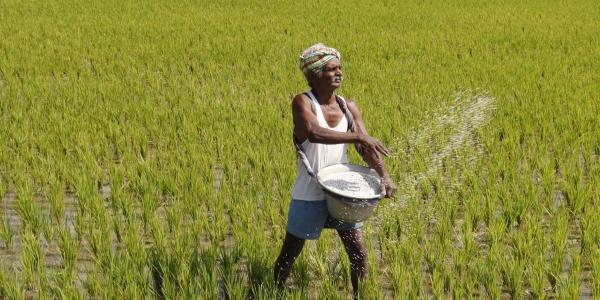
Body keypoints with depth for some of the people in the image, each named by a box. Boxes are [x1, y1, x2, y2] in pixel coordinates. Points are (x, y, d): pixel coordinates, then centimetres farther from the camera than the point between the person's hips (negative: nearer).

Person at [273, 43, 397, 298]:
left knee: (359, 254, 8)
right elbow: (314, 133, -36)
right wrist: (358, 137, -37)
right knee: (289, 255, 11)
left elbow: (366, 148, -1)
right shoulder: (303, 102, -16)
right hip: (309, 195, -4)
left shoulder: (348, 107, 0)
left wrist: (384, 175, -18)